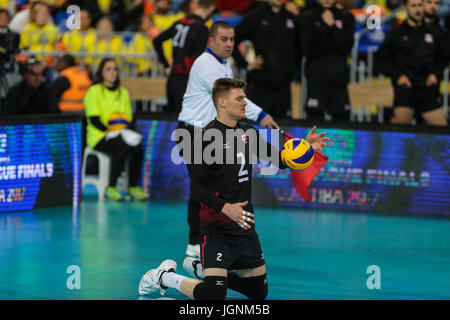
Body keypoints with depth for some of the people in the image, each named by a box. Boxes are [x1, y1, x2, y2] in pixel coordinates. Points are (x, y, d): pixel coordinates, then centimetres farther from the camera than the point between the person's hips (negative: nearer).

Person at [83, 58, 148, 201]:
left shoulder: (124, 93, 19)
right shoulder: (94, 91, 1)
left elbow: (129, 119, 14)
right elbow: (93, 119, -8)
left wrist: (127, 131, -7)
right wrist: (108, 130, -20)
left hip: (122, 136, 5)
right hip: (99, 137, -5)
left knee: (138, 146, -28)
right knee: (122, 147, -35)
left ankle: (133, 187, -17)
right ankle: (111, 189, -27)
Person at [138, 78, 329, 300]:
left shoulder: (248, 133, 9)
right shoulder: (208, 137, -13)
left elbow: (279, 161, 16)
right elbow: (196, 188, -17)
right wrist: (225, 207, -30)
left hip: (245, 226, 7)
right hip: (217, 229, -7)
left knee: (259, 292, 13)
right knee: (213, 296, -18)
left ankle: (204, 269, 32)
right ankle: (166, 277, 8)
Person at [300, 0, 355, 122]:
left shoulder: (346, 17, 9)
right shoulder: (308, 17, 5)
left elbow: (346, 47, -2)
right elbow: (309, 50, -4)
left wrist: (332, 26, -7)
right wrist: (334, 43, -5)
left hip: (339, 78, 2)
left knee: (342, 118, -2)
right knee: (315, 118, -7)